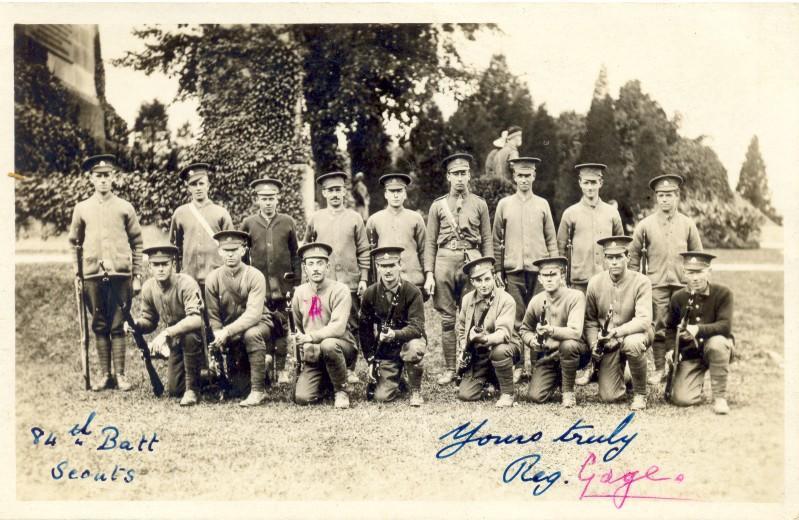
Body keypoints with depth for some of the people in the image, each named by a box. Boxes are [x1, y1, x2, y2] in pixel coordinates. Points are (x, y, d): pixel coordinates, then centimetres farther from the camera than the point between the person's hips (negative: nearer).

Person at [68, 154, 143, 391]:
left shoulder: (125, 208, 5)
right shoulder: (81, 209, 9)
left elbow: (137, 244, 7)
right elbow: (74, 243, 15)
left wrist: (137, 276, 2)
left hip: (120, 274, -2)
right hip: (93, 275, 2)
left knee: (118, 326, 1)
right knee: (99, 326, 6)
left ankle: (120, 374, 7)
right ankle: (105, 374, 13)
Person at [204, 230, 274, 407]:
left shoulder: (255, 276, -16)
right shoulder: (213, 278, -7)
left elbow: (253, 314, -27)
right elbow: (213, 316, -3)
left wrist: (227, 331, -36)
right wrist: (219, 336, -18)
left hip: (259, 325, -3)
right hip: (232, 338, 3)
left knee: (251, 335, -40)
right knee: (240, 389, -4)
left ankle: (258, 390, -26)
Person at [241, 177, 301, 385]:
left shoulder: (287, 222, 6)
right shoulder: (248, 223, 7)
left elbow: (295, 254, 9)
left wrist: (296, 281, 4)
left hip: (282, 286, 0)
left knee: (281, 328, 2)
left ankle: (281, 369, 10)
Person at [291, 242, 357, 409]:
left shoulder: (340, 290, -10)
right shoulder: (299, 293, 5)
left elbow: (338, 327, -21)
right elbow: (297, 328, 15)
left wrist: (310, 337, -28)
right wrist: (306, 347, -1)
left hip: (342, 347, -4)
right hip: (313, 355, 4)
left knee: (328, 345, -40)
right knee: (301, 398, -16)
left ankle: (342, 390, -14)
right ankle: (326, 381, 20)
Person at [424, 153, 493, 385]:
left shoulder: (479, 204, 8)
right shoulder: (438, 205, 8)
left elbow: (487, 241, 8)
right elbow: (430, 243, 6)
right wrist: (429, 274, -2)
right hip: (445, 261, 0)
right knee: (447, 319, 4)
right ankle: (450, 369, 11)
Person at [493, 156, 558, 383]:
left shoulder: (542, 204, 9)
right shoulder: (504, 204, 8)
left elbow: (551, 240, 11)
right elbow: (496, 241, 10)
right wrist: (497, 270, 4)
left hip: (539, 270, 0)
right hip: (513, 271, 0)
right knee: (516, 320, 0)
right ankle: (517, 366, 7)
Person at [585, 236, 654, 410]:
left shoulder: (641, 282, -15)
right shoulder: (595, 283, -6)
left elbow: (644, 320, -26)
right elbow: (590, 319, 4)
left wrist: (617, 332, -39)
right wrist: (594, 345, -11)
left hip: (635, 334, -2)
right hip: (608, 344, 2)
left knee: (632, 344, -41)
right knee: (609, 397, -10)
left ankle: (640, 394, -15)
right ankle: (620, 374, 29)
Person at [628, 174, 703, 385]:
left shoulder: (688, 224, 7)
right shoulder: (645, 225, 4)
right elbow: (634, 255, 8)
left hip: (682, 284, 1)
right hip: (656, 284, -1)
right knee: (658, 328, 0)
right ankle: (659, 369, 9)